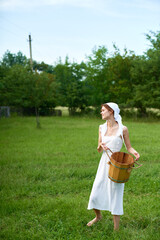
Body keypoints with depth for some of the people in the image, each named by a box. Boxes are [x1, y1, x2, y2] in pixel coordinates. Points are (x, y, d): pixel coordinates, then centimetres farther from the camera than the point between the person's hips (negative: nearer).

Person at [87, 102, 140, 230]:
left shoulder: (122, 129, -7)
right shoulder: (102, 128, 6)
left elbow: (129, 147, 2)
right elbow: (99, 149, 12)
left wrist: (135, 153, -20)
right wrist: (101, 145, -11)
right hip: (104, 163, 5)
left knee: (115, 196, 0)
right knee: (95, 195, 10)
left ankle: (116, 229, 13)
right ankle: (98, 216, 40)